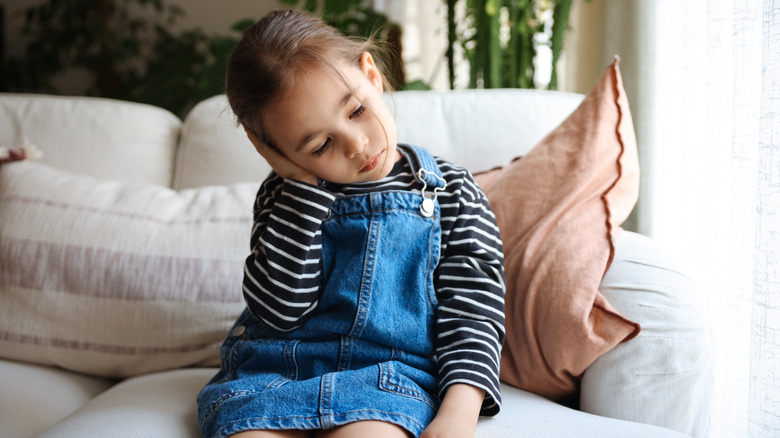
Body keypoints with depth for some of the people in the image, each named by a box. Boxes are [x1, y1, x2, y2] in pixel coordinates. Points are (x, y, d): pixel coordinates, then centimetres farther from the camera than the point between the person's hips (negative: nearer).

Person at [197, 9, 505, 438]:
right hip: (270, 371, 2)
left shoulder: (450, 194, 6)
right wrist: (303, 184, -7)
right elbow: (278, 309, -6)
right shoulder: (285, 196, 9)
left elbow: (471, 313, 1)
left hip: (386, 375, -1)